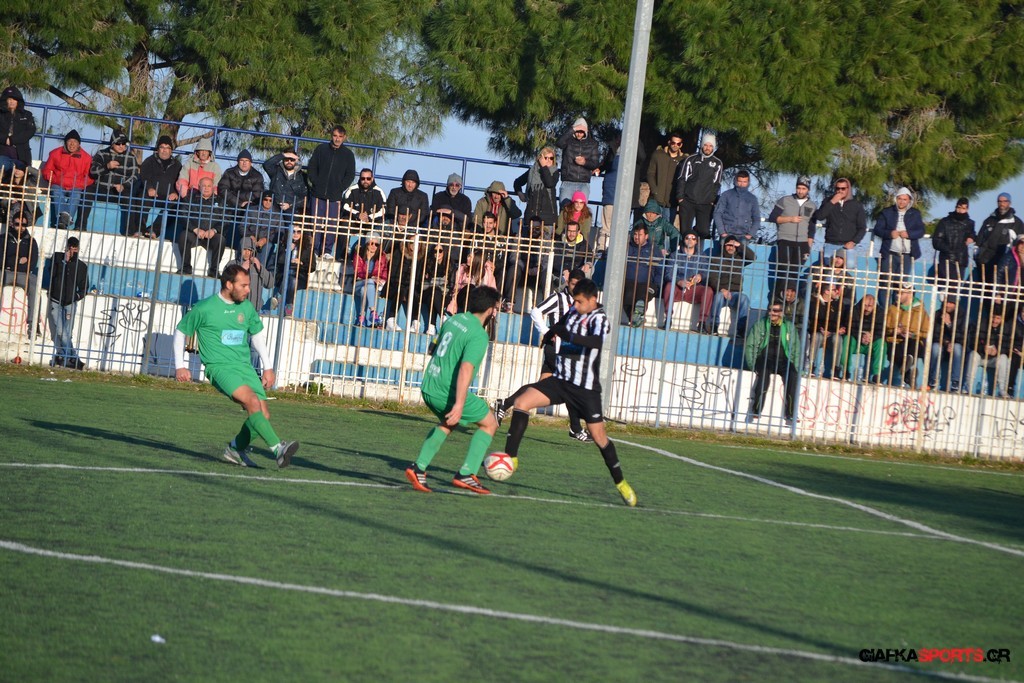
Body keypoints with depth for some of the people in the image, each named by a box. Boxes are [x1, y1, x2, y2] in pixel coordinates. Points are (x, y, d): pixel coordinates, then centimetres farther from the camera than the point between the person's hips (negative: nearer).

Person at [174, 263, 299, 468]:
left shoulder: (247, 307, 10)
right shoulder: (204, 309, -5)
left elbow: (257, 335, 25)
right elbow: (181, 331, 8)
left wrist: (268, 367, 19)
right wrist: (180, 366, 6)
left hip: (245, 366, 6)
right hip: (219, 367, -6)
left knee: (263, 415, -8)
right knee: (252, 400, -28)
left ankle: (236, 449, 15)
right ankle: (278, 449, -36)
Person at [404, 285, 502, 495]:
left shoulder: (454, 319, 9)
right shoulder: (478, 336, -16)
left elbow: (433, 348, 24)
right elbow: (466, 369, -28)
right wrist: (459, 404, -32)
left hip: (428, 388, 8)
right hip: (449, 392, -8)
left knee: (446, 423, 34)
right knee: (489, 423, 11)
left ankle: (419, 467, 19)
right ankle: (466, 474, 4)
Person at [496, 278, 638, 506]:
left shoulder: (599, 319, -14)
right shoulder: (574, 311, 7)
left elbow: (597, 342, -35)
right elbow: (561, 325, 29)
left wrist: (568, 335, -38)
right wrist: (551, 333, 9)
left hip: (585, 388, -6)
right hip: (561, 380, 6)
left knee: (599, 437, -3)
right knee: (521, 403, -12)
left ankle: (620, 483, 13)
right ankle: (511, 457, -6)